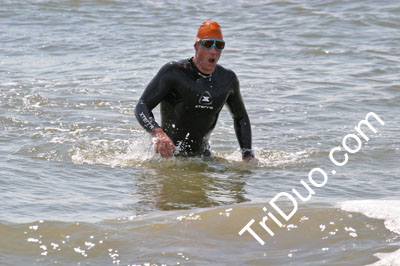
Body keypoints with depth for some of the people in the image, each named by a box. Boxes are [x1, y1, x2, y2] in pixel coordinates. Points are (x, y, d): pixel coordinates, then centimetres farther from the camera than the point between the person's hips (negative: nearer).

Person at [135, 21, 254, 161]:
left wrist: (248, 155, 6)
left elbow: (241, 117, 18)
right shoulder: (173, 72, -14)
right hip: (168, 154, -4)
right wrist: (157, 133, -39)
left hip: (201, 155, 4)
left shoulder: (227, 79, 2)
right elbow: (142, 106, -18)